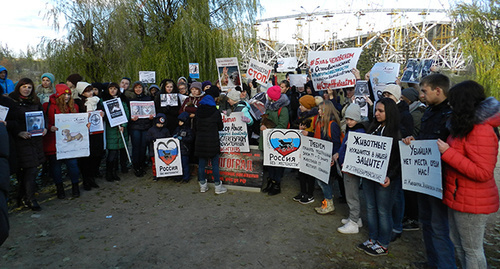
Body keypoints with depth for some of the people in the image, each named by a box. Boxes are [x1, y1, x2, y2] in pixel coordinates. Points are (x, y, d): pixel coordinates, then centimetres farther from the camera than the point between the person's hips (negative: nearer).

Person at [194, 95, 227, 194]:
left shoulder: (198, 113, 3)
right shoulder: (215, 112, -7)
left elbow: (195, 128, 10)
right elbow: (220, 127, 2)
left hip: (200, 142, 4)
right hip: (213, 142, -3)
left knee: (201, 164, 10)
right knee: (215, 164, 3)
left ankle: (203, 185, 20)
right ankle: (218, 186, 8)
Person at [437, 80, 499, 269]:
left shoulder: (482, 131, -22)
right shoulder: (465, 127, 10)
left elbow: (483, 173, -26)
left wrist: (448, 152, -25)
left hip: (473, 202, -10)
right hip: (458, 197, 10)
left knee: (472, 249, 6)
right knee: (458, 244, 21)